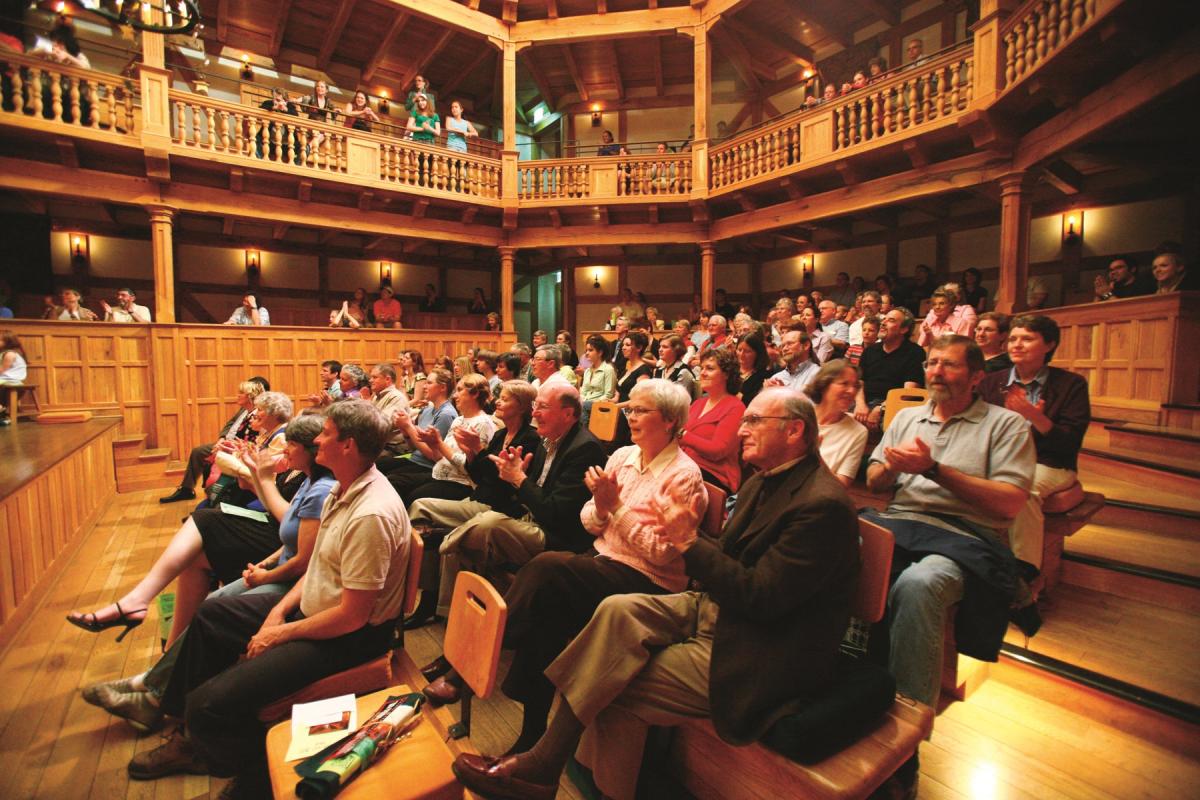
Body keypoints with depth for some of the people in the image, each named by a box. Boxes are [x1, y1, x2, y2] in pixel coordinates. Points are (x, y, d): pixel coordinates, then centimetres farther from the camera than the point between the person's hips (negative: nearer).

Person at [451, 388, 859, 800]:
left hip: (759, 652, -8)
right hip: (719, 609, 8)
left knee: (619, 691, -14)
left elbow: (762, 598, -24)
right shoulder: (764, 482, 7)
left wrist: (690, 541, -22)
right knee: (618, 610, -11)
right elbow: (727, 558, 8)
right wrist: (680, 534, -11)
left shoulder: (823, 504, -21)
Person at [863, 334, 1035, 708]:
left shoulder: (1006, 423, 8)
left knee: (916, 584, -37)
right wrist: (893, 467, -2)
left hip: (962, 535, -3)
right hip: (896, 523, 4)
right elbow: (873, 482, 21)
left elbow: (1009, 504, -5)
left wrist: (933, 469, -11)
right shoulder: (907, 417, 23)